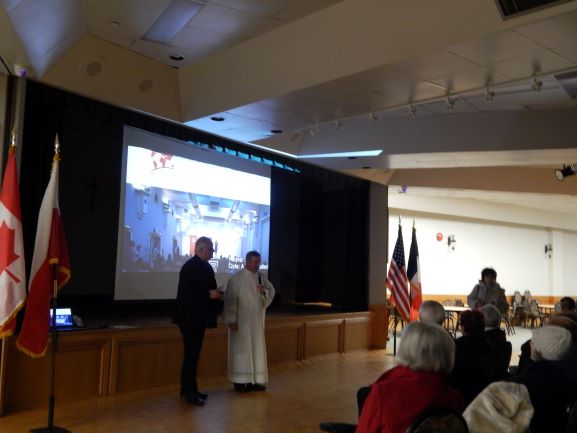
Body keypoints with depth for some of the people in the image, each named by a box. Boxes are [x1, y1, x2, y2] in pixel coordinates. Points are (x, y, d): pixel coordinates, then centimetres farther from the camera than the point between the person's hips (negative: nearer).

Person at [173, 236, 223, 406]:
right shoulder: (190, 266, -16)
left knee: (193, 354, 14)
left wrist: (215, 294, 2)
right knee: (191, 354, -4)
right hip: (190, 318, -9)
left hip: (198, 317, 9)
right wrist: (208, 295, -22)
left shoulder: (206, 267, 13)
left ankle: (188, 389, 24)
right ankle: (189, 392, 4)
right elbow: (186, 291, -22)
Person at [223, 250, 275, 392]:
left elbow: (272, 291, 10)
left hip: (257, 320, 6)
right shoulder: (236, 278, -11)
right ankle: (239, 381, 11)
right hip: (241, 320, -6)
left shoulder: (261, 277, 6)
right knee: (241, 348, 1)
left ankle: (254, 380, 17)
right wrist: (231, 320, -15)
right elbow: (230, 300, -13)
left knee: (256, 348, 8)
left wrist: (264, 292, -13)